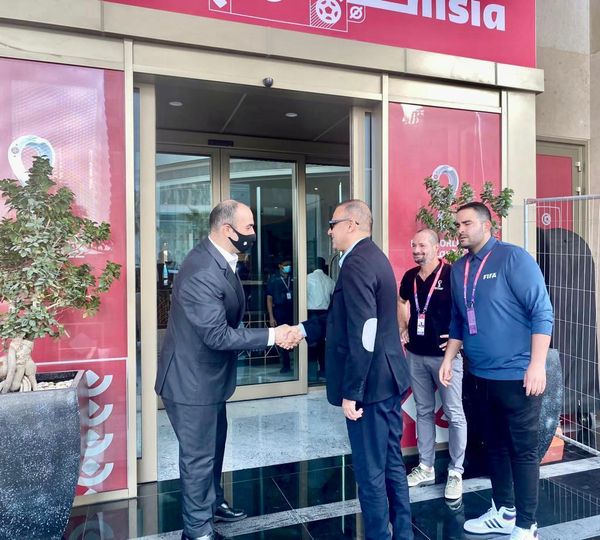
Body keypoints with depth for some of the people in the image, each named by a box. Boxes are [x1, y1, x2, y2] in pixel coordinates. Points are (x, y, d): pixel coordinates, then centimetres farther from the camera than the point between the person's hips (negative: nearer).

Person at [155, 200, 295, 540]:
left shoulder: (221, 261, 2)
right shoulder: (202, 272, -29)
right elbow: (218, 335, -30)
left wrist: (267, 334, 0)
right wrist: (270, 336, -24)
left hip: (209, 374, 10)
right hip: (192, 379, -10)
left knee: (214, 445, 25)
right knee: (199, 455, 8)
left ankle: (213, 503, 46)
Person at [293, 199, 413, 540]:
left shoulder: (356, 263, -19)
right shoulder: (373, 256, 13)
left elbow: (363, 333, -25)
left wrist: (351, 392, -20)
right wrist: (304, 329, 12)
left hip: (370, 383, -10)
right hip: (389, 377, 10)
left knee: (370, 472, 6)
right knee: (392, 462, 20)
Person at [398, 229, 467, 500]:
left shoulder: (452, 275, -12)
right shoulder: (410, 277, 5)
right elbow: (401, 301, 25)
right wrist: (403, 329, 15)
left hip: (445, 355, -5)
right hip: (416, 355, 6)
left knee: (454, 414, 5)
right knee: (423, 412, 15)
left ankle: (455, 473, 20)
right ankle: (425, 468, 27)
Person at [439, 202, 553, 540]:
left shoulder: (513, 258, -11)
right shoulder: (459, 269, 7)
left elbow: (542, 312, -13)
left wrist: (537, 365, -19)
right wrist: (449, 359, 10)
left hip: (518, 375, -6)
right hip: (482, 375, 6)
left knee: (523, 450, 5)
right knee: (496, 446, 17)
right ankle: (503, 512, 34)